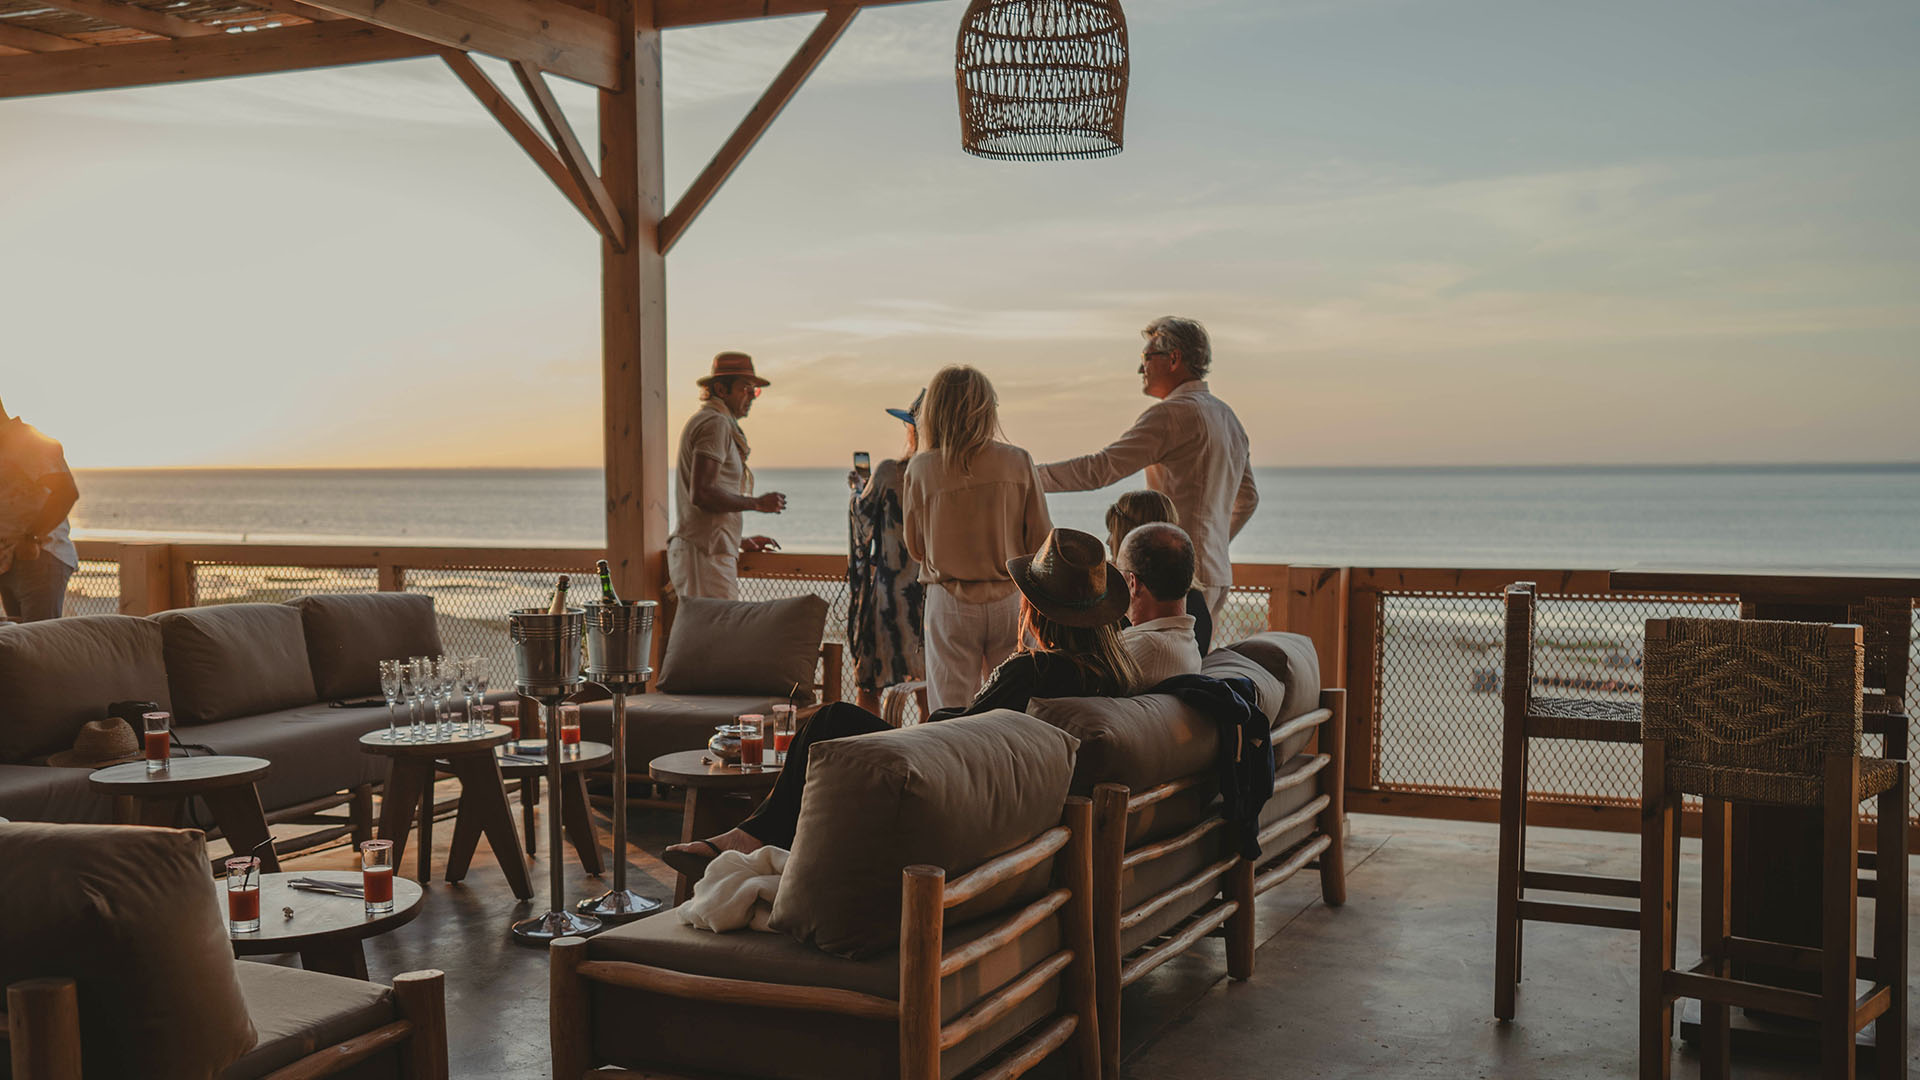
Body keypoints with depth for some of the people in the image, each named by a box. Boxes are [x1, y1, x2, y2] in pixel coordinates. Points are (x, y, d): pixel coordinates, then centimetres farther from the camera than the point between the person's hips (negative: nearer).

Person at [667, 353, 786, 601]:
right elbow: (701, 494, -21)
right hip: (705, 554, -10)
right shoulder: (715, 423, -9)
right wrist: (757, 503, -10)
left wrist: (741, 541, 25)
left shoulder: (701, 421, 24)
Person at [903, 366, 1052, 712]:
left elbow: (915, 548, 3)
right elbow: (1040, 540, 0)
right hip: (1010, 601, 1)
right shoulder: (1018, 462, -5)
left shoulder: (921, 468, -6)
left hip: (950, 602, -1)